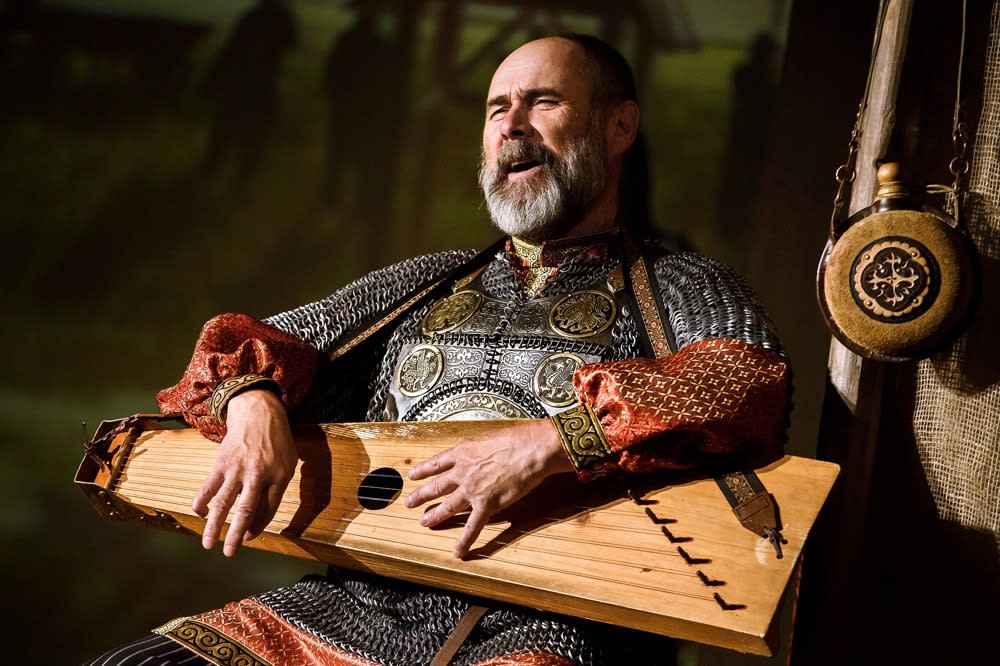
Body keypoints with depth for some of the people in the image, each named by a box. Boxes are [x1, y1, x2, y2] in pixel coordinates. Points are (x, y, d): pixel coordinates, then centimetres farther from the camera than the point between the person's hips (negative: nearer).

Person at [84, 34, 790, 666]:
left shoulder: (682, 288, 8)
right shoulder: (425, 284, 23)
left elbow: (752, 383, -13)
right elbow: (262, 344, 24)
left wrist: (552, 440, -24)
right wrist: (255, 403, -2)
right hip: (355, 603, 5)